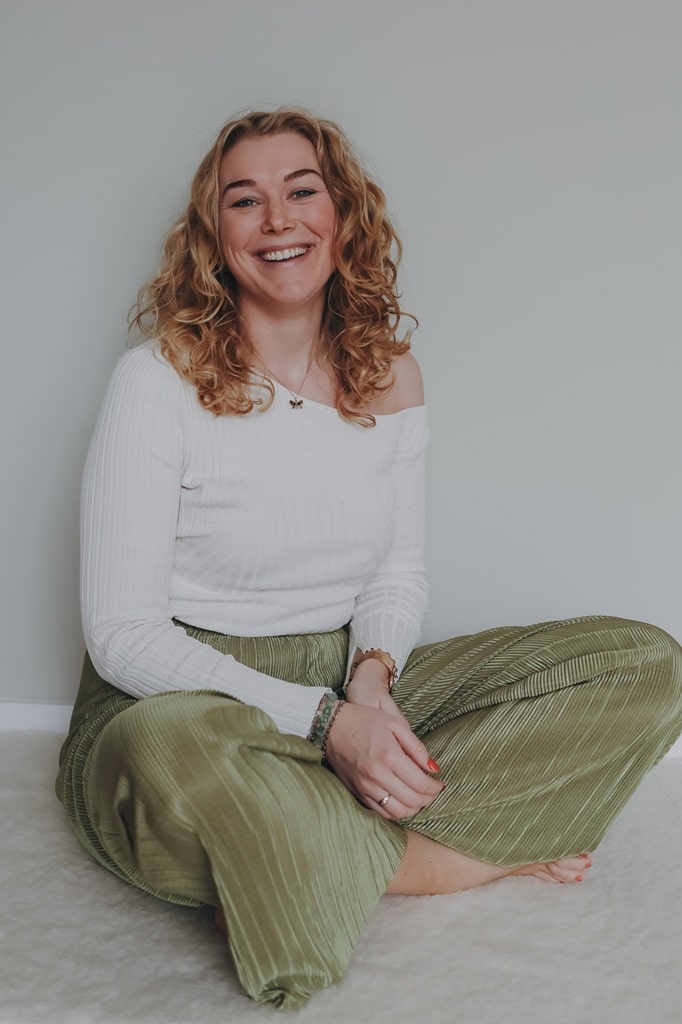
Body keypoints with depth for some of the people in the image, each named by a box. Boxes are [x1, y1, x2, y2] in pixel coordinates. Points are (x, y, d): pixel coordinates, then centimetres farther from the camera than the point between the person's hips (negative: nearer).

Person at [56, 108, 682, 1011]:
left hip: (350, 689, 5)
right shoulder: (159, 380, -11)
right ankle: (455, 857, -13)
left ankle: (314, 850, -17)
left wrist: (372, 676, -13)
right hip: (188, 697, -4)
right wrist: (327, 720, -23)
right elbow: (122, 634, -13)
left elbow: (399, 572, 11)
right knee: (171, 754, -43)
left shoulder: (390, 376, 4)